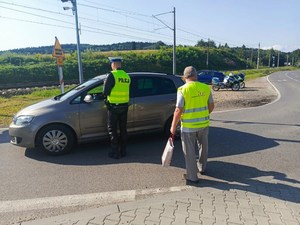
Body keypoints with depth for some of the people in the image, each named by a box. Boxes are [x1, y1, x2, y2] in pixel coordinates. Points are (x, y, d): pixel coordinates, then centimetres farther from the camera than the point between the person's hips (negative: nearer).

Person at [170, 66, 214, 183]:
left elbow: (178, 110, -17)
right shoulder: (206, 88, -1)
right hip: (204, 123, 5)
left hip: (189, 126, -5)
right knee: (203, 146, 25)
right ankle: (202, 167, 45)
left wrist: (173, 126, -7)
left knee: (190, 151, 9)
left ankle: (192, 176, 19)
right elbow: (211, 106, 6)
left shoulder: (183, 90, -14)